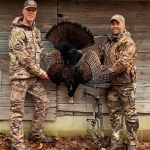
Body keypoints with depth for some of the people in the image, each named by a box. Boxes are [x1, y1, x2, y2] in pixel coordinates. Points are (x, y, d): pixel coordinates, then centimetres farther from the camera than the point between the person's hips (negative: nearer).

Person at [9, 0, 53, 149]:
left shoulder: (36, 30, 13)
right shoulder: (17, 31, -12)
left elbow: (40, 52, 19)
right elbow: (23, 57, -17)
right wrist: (39, 71, -13)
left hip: (34, 75, 8)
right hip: (20, 74, -8)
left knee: (43, 102, 12)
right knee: (18, 109, -3)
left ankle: (36, 133, 27)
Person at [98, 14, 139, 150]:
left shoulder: (128, 42, -13)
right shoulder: (107, 41, 10)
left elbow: (123, 63, -24)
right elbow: (99, 56, 18)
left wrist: (107, 72, -18)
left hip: (125, 83, -6)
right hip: (111, 83, 7)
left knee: (129, 113, 4)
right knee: (114, 113, 12)